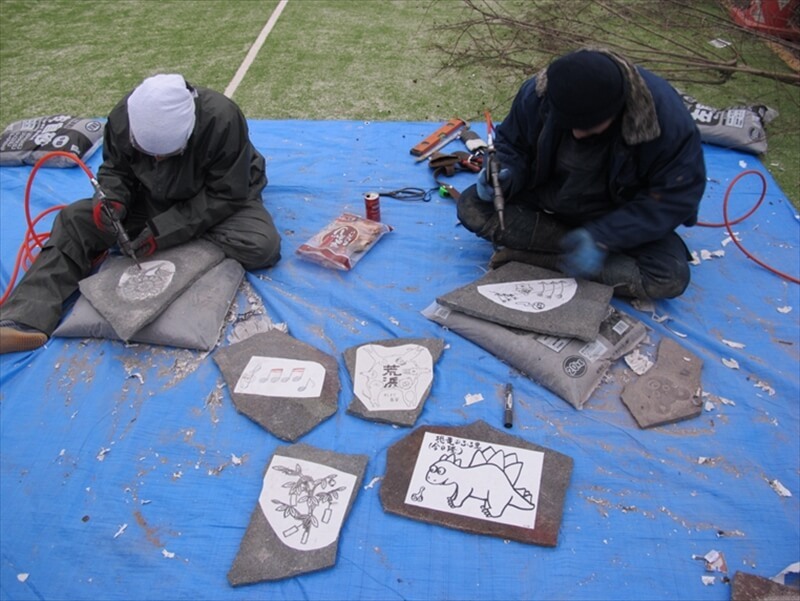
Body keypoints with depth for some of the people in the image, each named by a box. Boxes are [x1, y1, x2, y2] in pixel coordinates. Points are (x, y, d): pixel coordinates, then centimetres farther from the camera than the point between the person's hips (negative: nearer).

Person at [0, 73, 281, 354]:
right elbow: (115, 170, -2)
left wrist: (164, 230, -32)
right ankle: (25, 319, -21)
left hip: (216, 203, -3)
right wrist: (112, 200, -27)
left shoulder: (222, 119, -31)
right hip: (152, 201, 3)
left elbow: (226, 195, -26)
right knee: (74, 220, -14)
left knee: (262, 246, -33)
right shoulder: (122, 117, -19)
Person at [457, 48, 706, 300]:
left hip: (618, 218, -1)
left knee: (672, 277, -29)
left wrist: (601, 236, -32)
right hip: (545, 198, 2)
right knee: (471, 206, -21)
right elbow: (511, 143, -2)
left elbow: (677, 197, -22)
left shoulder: (665, 114, -27)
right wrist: (507, 174, -26)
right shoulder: (537, 93, -20)